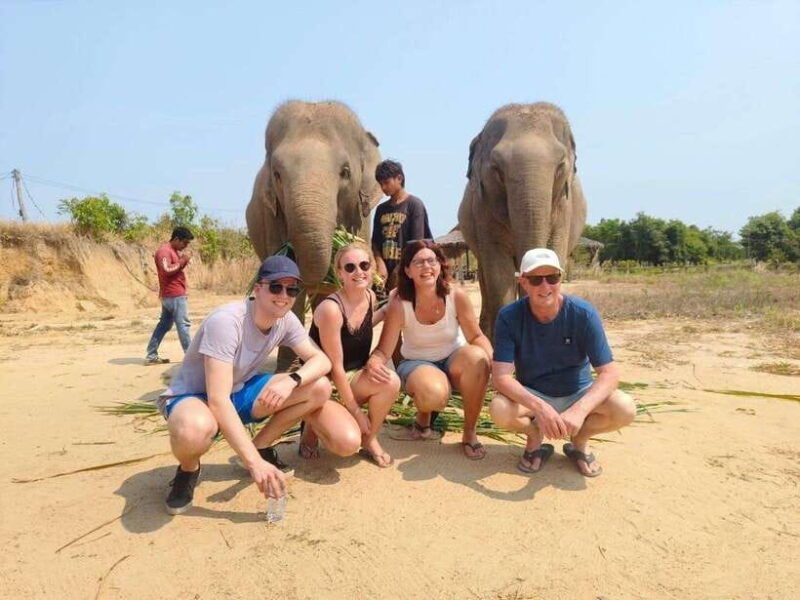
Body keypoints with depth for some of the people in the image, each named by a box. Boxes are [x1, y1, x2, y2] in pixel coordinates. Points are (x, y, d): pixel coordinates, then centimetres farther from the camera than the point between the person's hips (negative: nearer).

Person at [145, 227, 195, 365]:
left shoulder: (173, 250, 17)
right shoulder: (164, 250, -14)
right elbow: (166, 270, -24)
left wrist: (184, 260, 4)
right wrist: (183, 260, -18)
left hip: (169, 295, 10)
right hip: (174, 295, -10)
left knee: (164, 324, 11)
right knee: (183, 324, -6)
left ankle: (151, 356, 15)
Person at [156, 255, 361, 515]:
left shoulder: (286, 320, -10)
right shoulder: (226, 321, -31)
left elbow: (321, 360, -8)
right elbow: (218, 400, -35)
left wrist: (292, 380, -32)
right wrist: (255, 463, -38)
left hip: (240, 392, 6)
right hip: (193, 397, -6)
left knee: (319, 388, -12)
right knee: (195, 429, -43)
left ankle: (260, 446, 6)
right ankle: (188, 470, -5)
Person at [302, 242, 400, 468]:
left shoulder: (370, 297, -3)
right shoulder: (330, 308, -25)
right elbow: (335, 368, -20)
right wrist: (355, 410, -15)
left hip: (353, 376, 6)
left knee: (391, 382, -26)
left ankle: (370, 440, -1)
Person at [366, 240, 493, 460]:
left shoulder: (456, 296, -16)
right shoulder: (399, 304, -19)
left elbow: (476, 336, -8)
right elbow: (383, 350, -17)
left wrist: (491, 358, -30)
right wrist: (373, 363, -41)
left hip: (454, 359, 2)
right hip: (417, 364, -2)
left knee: (477, 358, -34)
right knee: (434, 394, -38)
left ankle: (470, 433, -13)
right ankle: (423, 416, 5)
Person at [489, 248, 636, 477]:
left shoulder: (583, 314, -19)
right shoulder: (509, 316, -19)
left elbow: (609, 373, -21)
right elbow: (501, 376, -25)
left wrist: (579, 410, -38)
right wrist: (539, 407, -42)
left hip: (578, 394, 1)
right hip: (531, 396, 0)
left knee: (625, 409, -27)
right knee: (499, 410, -32)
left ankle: (579, 441, 6)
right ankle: (535, 437, 4)